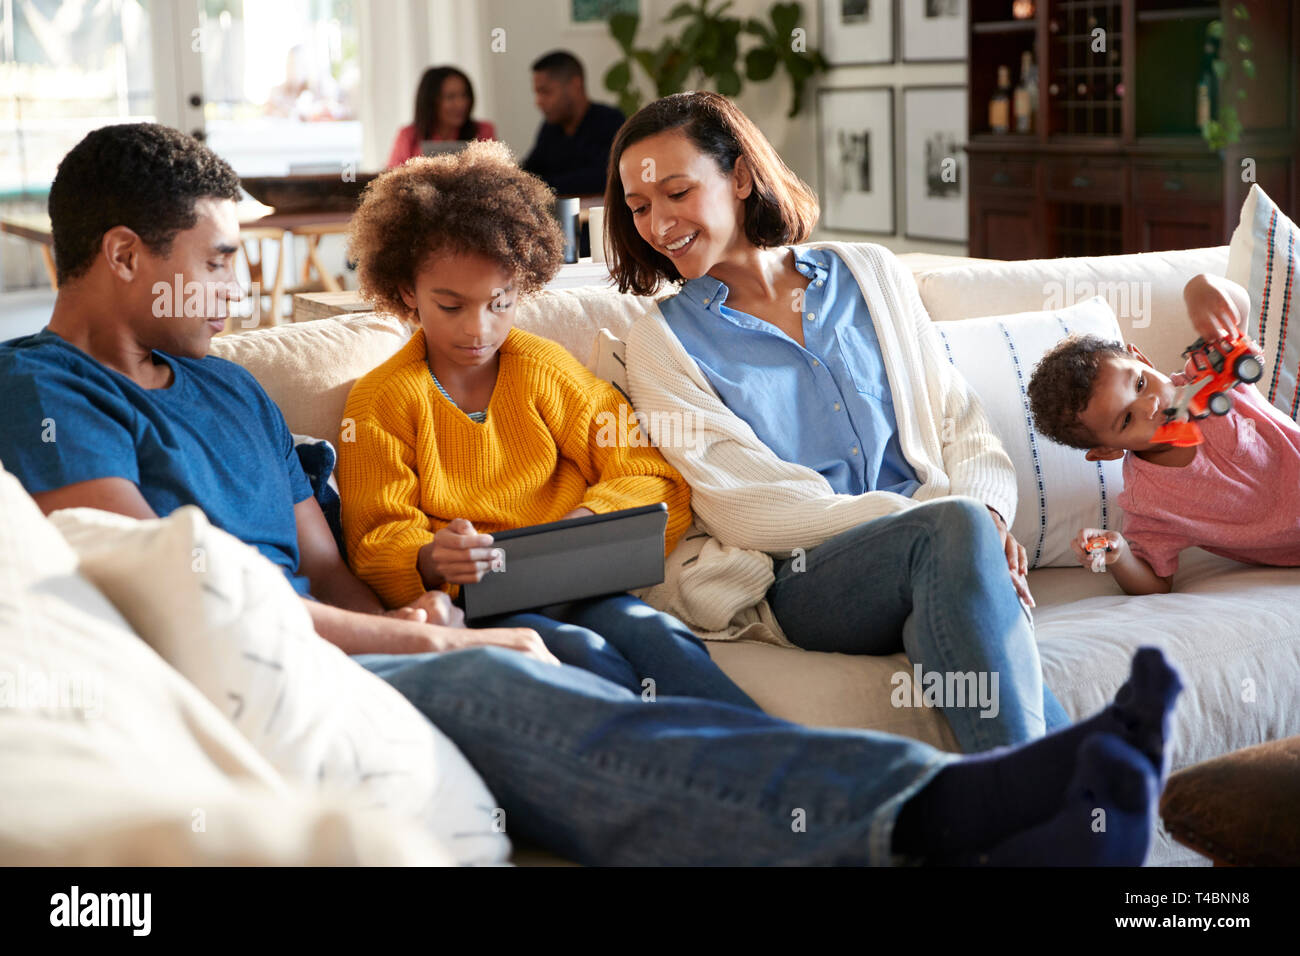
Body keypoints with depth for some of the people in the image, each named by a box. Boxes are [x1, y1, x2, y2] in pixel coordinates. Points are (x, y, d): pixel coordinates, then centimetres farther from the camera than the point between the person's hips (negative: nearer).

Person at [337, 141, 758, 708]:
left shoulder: (545, 369, 14)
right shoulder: (381, 401, 6)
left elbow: (652, 477, 11)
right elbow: (378, 540, 2)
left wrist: (588, 522, -12)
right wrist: (431, 561, -24)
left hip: (575, 591, 2)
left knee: (653, 634, -33)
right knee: (582, 653, -36)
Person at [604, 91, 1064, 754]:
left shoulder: (870, 275, 19)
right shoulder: (662, 342, 9)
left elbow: (961, 422, 17)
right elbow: (750, 509, -3)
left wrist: (986, 512, -8)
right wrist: (948, 522, -14)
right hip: (800, 579, -3)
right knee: (954, 528, -34)